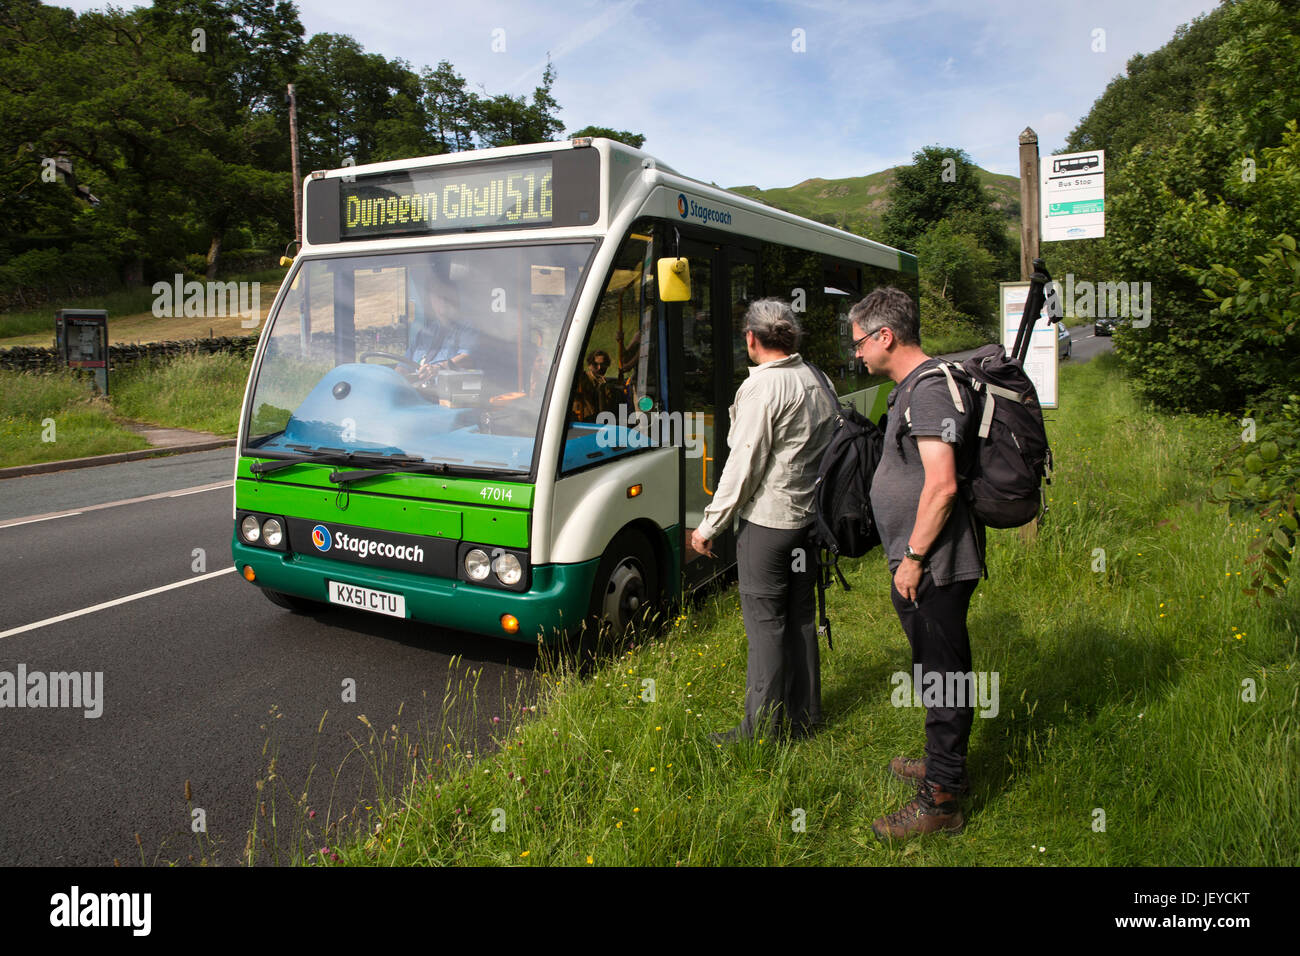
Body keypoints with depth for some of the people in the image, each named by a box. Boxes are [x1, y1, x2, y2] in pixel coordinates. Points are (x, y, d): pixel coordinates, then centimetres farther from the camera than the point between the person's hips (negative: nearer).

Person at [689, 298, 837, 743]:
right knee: (800, 615, 15)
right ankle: (803, 715, 26)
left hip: (767, 519, -8)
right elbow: (827, 448, 15)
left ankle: (763, 728, 7)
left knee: (764, 622, -1)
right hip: (810, 515, 8)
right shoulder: (816, 381, 10)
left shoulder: (761, 387, -15)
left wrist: (709, 525, -10)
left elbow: (743, 463, -17)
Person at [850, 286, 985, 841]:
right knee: (936, 669, 21)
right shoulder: (913, 387, 15)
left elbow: (941, 486, -26)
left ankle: (941, 801, 11)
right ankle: (944, 764, 38)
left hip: (934, 566, -10)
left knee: (942, 672, 0)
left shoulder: (930, 391, -18)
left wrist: (913, 557, -20)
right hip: (923, 565, 10)